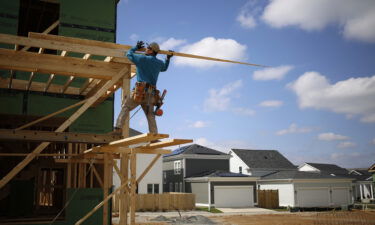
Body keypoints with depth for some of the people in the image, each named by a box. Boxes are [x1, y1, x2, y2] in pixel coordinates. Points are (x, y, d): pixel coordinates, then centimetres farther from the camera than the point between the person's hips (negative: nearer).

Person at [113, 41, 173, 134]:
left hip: (141, 90, -5)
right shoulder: (159, 63, 15)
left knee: (125, 108, 3)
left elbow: (129, 54, 13)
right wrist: (168, 58, 49)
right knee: (150, 115, 8)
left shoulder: (142, 59, -2)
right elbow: (164, 68, 39)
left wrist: (136, 47, 28)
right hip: (151, 93, 5)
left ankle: (118, 129, -6)